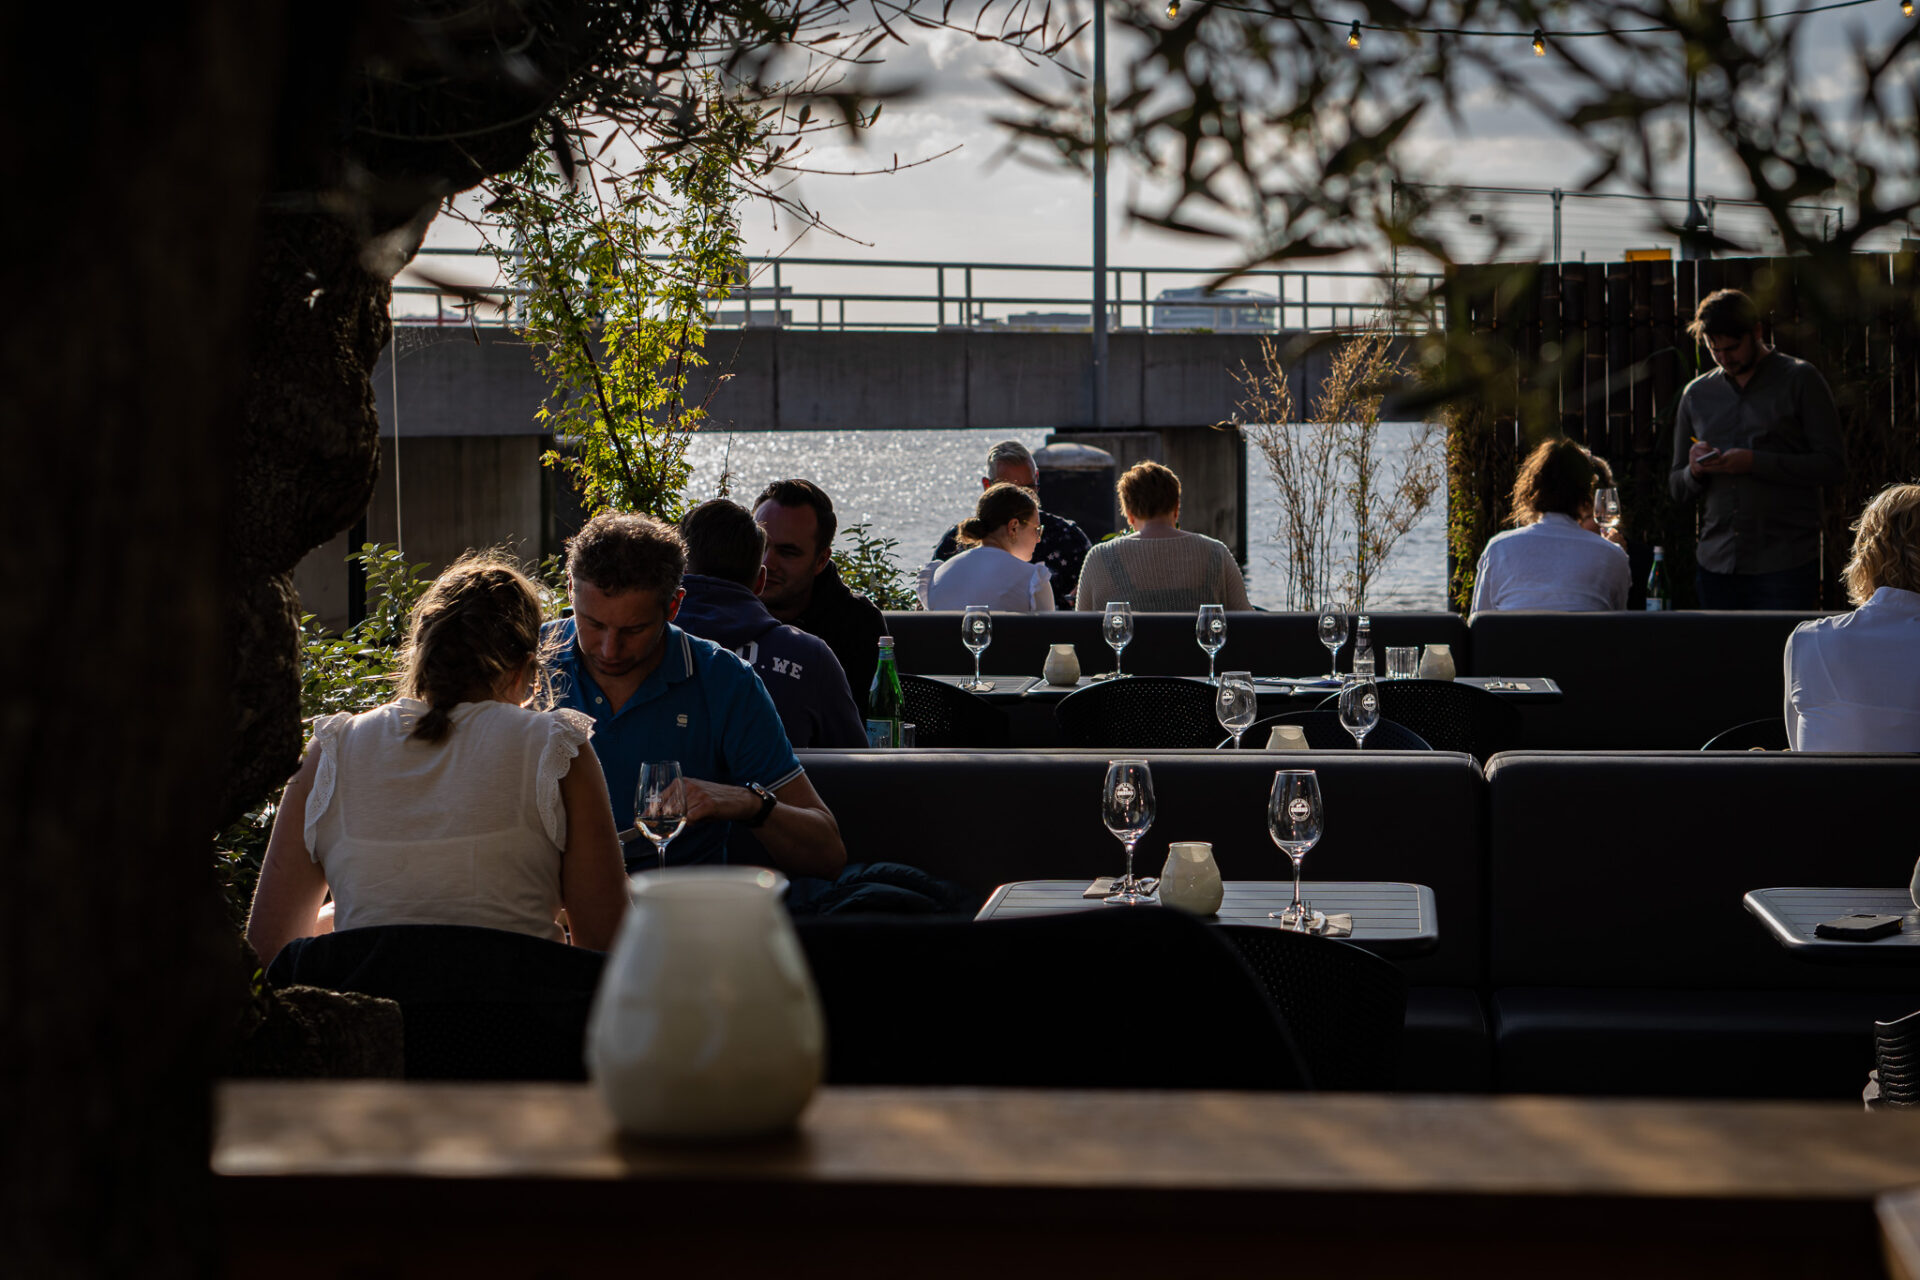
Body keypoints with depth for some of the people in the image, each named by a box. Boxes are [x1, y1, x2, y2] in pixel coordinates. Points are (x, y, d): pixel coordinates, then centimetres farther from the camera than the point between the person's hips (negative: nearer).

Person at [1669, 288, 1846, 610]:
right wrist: (1695, 471, -5)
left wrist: (1756, 463, -16)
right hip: (1717, 566, 4)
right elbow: (1678, 490, 19)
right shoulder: (1696, 393, 15)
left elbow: (1832, 463, -6)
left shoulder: (1800, 380, 2)